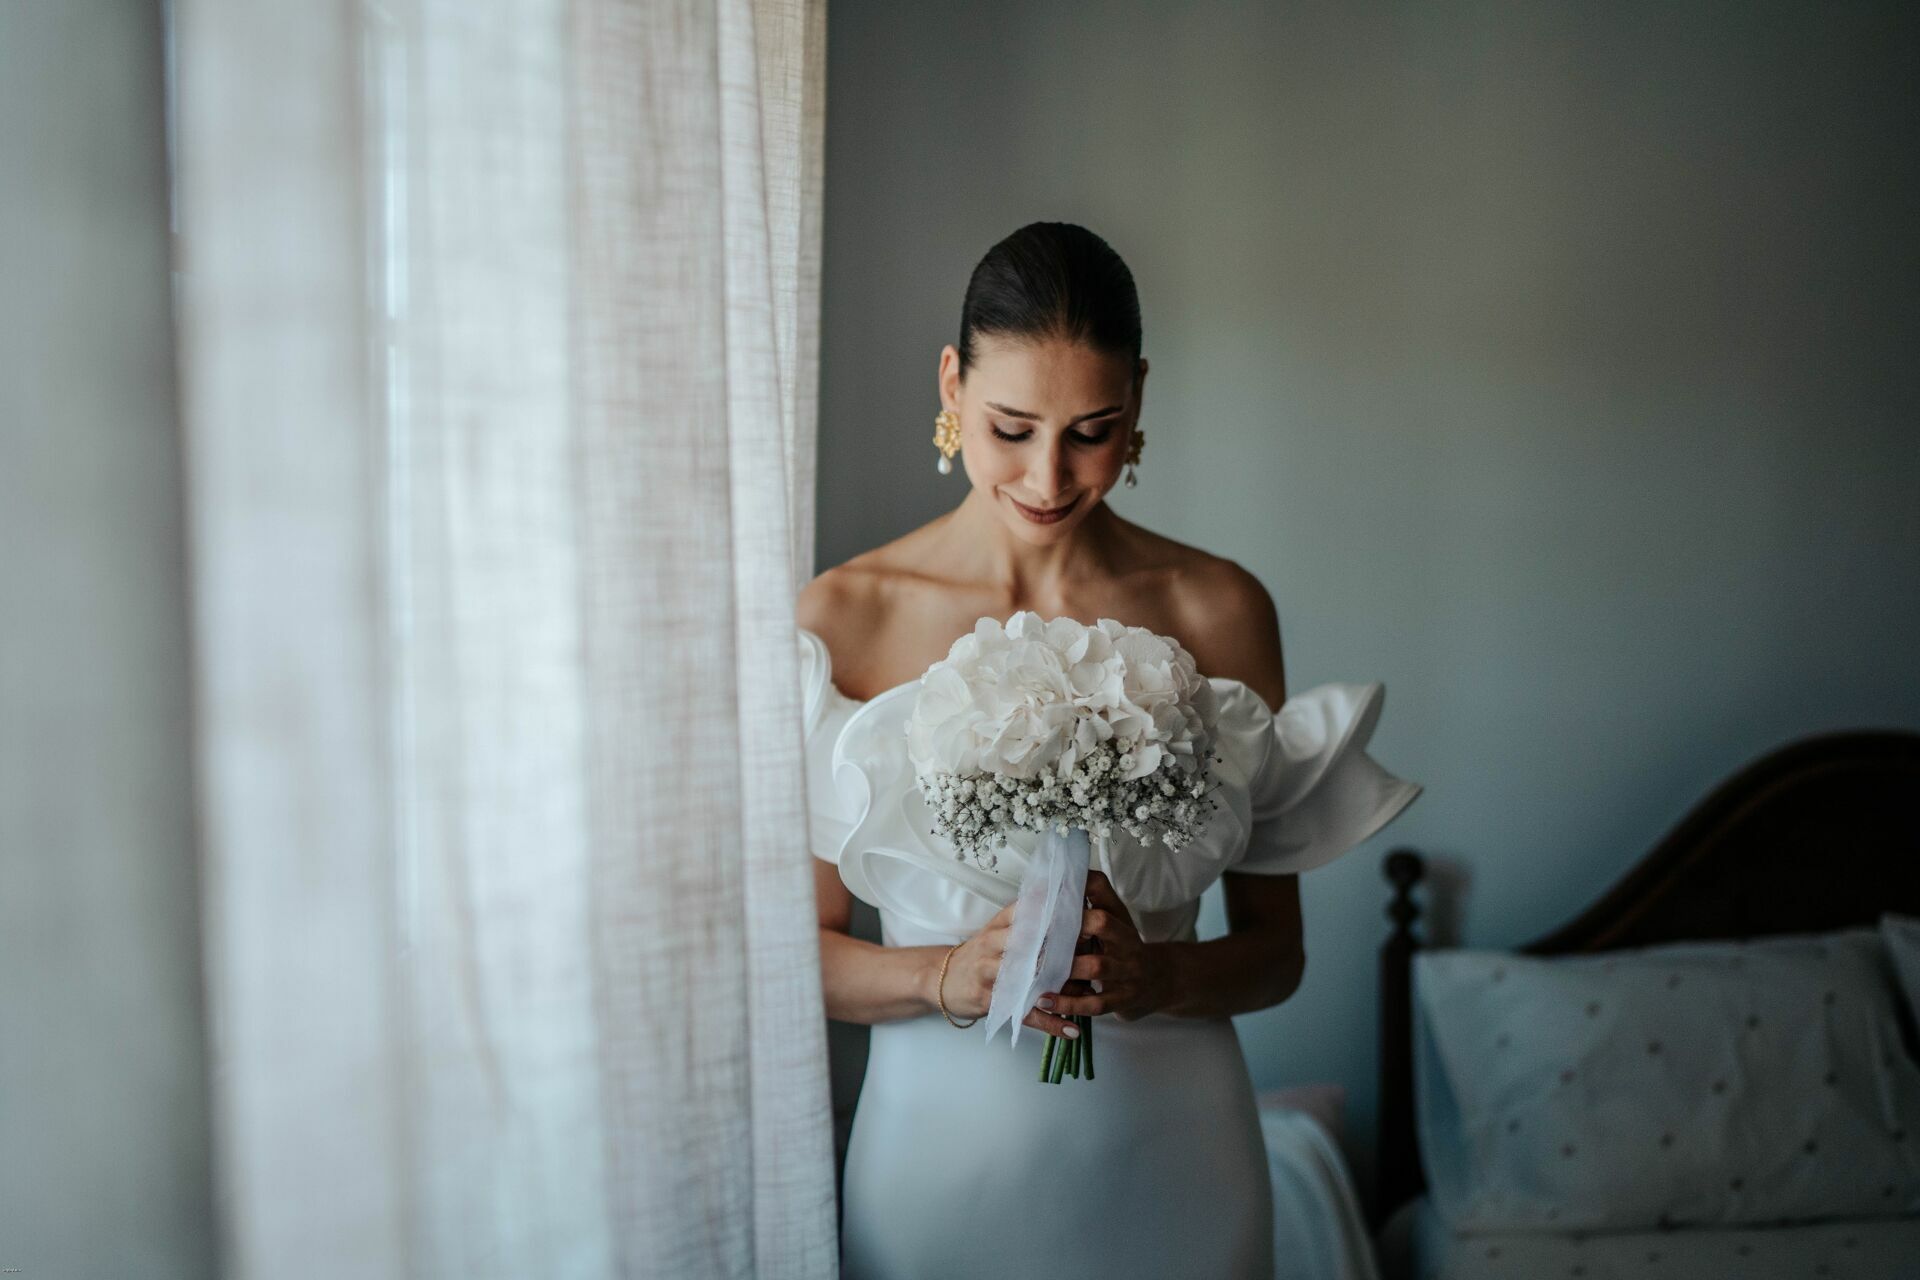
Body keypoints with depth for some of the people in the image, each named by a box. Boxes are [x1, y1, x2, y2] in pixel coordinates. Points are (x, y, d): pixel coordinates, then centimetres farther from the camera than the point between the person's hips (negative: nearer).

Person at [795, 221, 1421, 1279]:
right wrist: (946, 975, -22)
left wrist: (1160, 975, -19)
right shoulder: (840, 618, -8)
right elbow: (800, 946, -4)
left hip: (1171, 1147, 1)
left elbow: (1276, 951, 1)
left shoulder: (1219, 611, -4)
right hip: (943, 1139, -1)